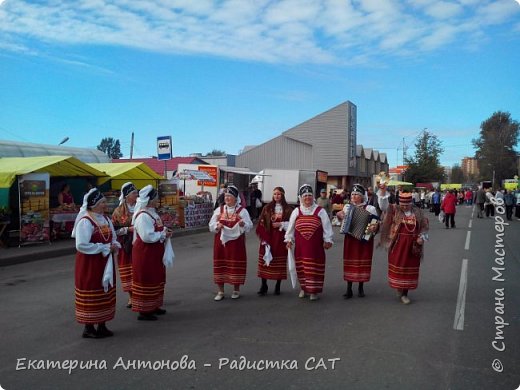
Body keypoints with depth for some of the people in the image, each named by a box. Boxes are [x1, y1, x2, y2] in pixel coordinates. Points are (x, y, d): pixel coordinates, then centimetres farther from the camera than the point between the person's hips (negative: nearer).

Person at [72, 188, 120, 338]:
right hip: (89, 265, -8)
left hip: (105, 263, 8)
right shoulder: (85, 221, -16)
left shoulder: (105, 219, 9)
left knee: (106, 293, 13)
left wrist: (114, 246, -5)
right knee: (91, 294, 0)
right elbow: (81, 245, -23)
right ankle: (88, 327, 14)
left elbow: (113, 238, 18)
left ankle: (102, 325, 25)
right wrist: (105, 248, -20)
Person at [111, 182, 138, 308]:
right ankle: (131, 297, 19)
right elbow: (114, 230, -2)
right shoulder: (119, 211, -1)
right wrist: (128, 229, -14)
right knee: (127, 272, 5)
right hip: (126, 245, -1)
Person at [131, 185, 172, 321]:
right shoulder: (143, 216, -22)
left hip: (154, 252, 10)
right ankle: (143, 311, 11)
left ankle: (153, 306, 32)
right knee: (146, 280, 0)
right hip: (145, 253, -10)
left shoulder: (152, 212, 9)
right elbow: (147, 236, -27)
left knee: (156, 278, 18)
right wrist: (163, 235, -16)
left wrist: (164, 231, 2)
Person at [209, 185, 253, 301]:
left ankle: (236, 290, 20)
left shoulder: (242, 211, -1)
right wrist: (217, 226, -16)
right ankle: (220, 291, 17)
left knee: (236, 265, 2)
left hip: (236, 242, -2)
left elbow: (249, 226, -6)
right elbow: (211, 225, 5)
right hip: (221, 241, 3)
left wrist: (243, 224, -26)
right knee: (220, 264, 4)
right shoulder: (219, 210, 7)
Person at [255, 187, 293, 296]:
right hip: (267, 239, 1)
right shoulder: (267, 208, 6)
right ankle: (264, 286, 12)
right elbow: (261, 223, 3)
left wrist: (281, 224, -13)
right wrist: (263, 238, -7)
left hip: (281, 240, -1)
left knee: (280, 264, 3)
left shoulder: (288, 209, 2)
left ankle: (278, 286, 17)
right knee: (264, 262, 1)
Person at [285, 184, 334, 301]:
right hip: (300, 246, 2)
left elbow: (327, 227, 0)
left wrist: (327, 240, -4)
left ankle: (313, 291, 12)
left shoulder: (320, 211, 1)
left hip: (315, 246, -2)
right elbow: (291, 227, 10)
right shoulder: (296, 212, 6)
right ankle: (303, 288, 26)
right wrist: (289, 239, 8)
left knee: (315, 268, 0)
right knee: (301, 267, 9)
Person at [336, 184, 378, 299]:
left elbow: (376, 223, -7)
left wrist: (374, 227, -28)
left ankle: (360, 288, 20)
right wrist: (339, 214, 5)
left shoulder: (369, 208, -5)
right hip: (350, 239, 3)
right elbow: (340, 214, 27)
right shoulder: (347, 207, 8)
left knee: (362, 263, 5)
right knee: (349, 263, 3)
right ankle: (349, 289, 9)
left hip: (364, 239, -2)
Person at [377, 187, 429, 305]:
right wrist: (383, 191, -27)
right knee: (397, 266, 2)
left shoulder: (418, 212, 5)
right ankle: (398, 287, 24)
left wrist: (422, 237, -3)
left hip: (412, 246, 2)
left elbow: (424, 227, 12)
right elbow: (383, 205, -14)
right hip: (398, 245, -2)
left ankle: (404, 293, 17)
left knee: (410, 268, 6)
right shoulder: (394, 210, 0)